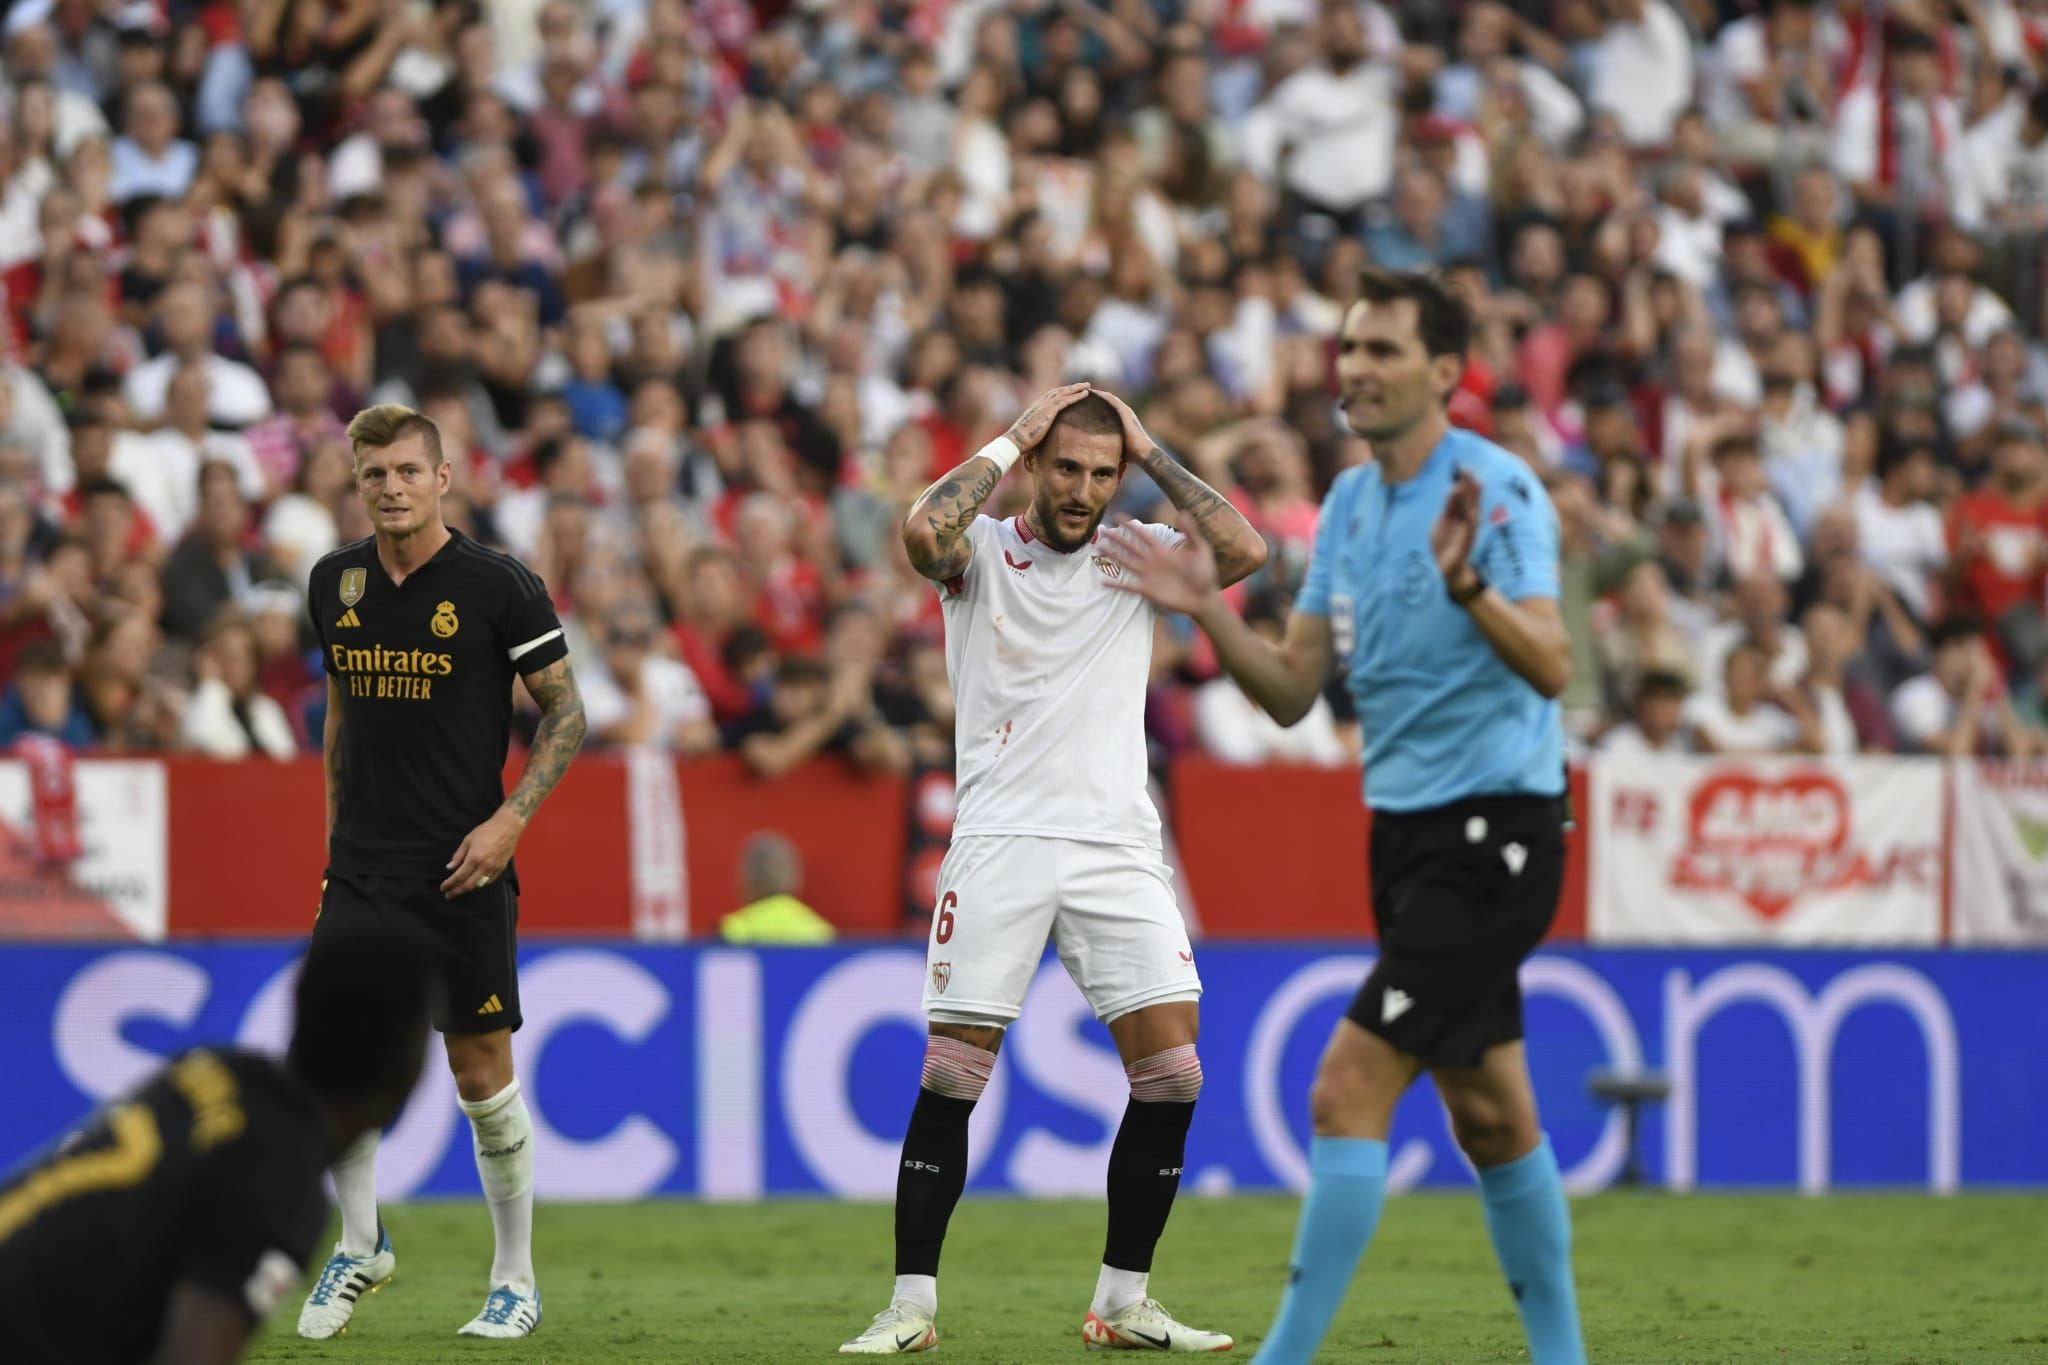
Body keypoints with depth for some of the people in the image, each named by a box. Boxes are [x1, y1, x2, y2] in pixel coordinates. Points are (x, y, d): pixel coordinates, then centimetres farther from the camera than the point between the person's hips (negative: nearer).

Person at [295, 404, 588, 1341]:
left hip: (463, 870, -4)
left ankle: (516, 1282, 15)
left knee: (482, 1075, 1)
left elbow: (567, 711, -3)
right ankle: (359, 1248, 14)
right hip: (362, 867, 4)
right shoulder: (335, 584, 6)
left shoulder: (499, 587, -8)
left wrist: (511, 817, -14)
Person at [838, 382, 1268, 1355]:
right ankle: (912, 1305, 2)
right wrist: (1010, 442, -9)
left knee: (1171, 1073, -6)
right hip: (1000, 840, -2)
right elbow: (923, 528, -21)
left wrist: (1151, 452, -2)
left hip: (1117, 846, 2)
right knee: (950, 1074, -6)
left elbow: (1244, 551, -8)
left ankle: (1122, 1305, 6)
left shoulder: (1138, 556, 9)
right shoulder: (981, 552, 3)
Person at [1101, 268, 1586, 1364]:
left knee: (1347, 1090, -15)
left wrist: (1466, 583, -41)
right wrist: (1207, 613, -3)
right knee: (1488, 1111, 14)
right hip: (1405, 824, 8)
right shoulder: (1349, 502, 10)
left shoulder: (1497, 490, -14)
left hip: (1493, 829, -8)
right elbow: (1293, 690, 11)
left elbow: (1550, 666, -26)